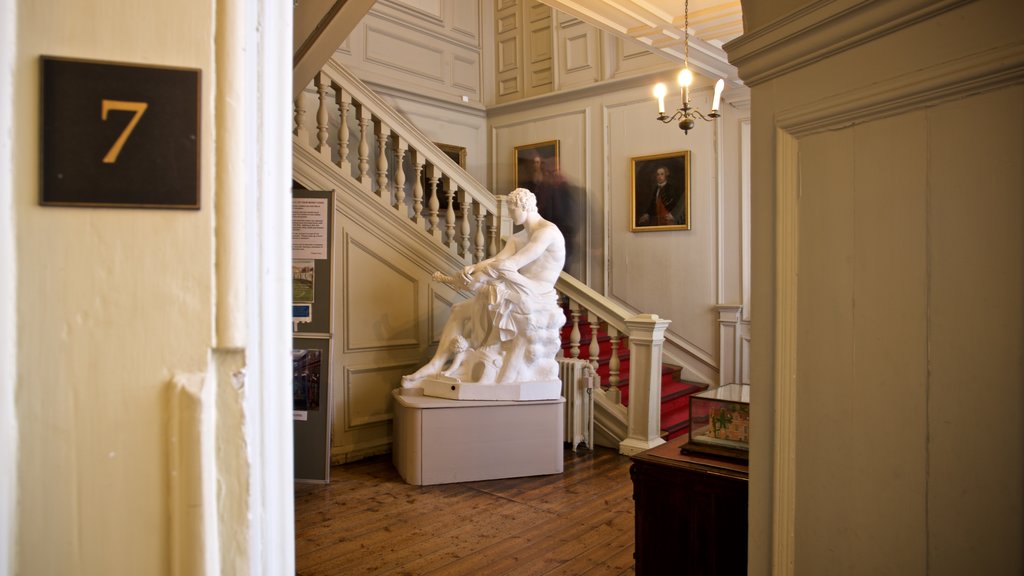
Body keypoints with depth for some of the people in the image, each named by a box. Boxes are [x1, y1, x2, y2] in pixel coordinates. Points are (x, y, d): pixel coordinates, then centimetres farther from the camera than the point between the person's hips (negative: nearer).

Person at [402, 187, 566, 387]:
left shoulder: (547, 232, -11)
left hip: (535, 303, -9)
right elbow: (497, 259, 0)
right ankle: (436, 365, -10)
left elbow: (512, 264, -20)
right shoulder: (518, 237, 18)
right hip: (518, 298, 9)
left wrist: (476, 270, -19)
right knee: (461, 312, 5)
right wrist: (473, 268, -18)